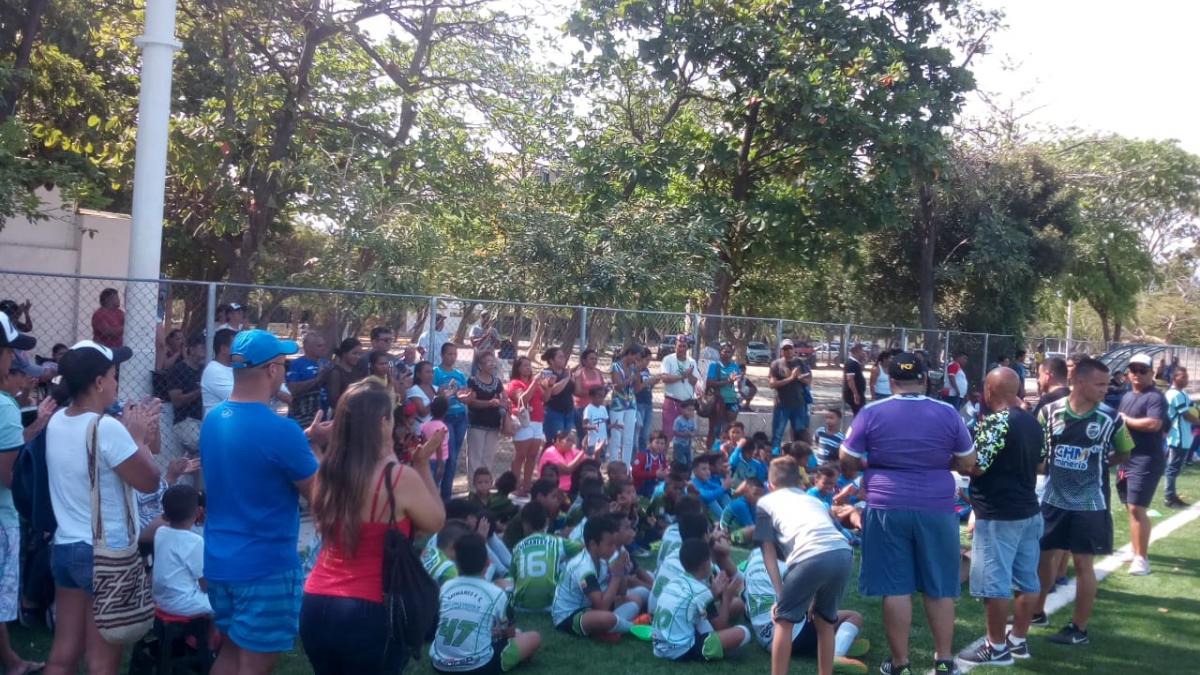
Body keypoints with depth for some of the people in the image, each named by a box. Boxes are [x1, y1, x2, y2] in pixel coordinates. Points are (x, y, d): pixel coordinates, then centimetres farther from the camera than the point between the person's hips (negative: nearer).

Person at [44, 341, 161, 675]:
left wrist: (129, 431, 10)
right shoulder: (106, 428, -21)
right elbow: (149, 481, -14)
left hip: (64, 547, 8)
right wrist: (137, 436, -2)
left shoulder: (57, 422, 4)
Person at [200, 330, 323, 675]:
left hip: (219, 561, 8)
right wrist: (310, 444, 5)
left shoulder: (212, 420, 3)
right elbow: (318, 492, -10)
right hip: (267, 566, -8)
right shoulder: (280, 429, -21)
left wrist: (301, 442, 14)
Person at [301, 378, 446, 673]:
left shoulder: (326, 471, -1)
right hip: (370, 614, -5)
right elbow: (436, 522, 2)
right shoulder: (400, 478, -16)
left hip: (316, 606, 5)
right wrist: (422, 464, 7)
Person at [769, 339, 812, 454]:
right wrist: (790, 378, -18)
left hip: (799, 404, 3)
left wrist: (799, 377, -13)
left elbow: (809, 381, 8)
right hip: (782, 404, -3)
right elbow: (771, 384, -12)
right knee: (777, 434, 0)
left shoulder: (801, 363, 6)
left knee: (801, 434, 9)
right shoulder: (776, 364, -3)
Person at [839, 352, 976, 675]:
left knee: (895, 588, 4)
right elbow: (968, 462, 8)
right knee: (940, 587, 11)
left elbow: (847, 463, 1)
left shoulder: (871, 413, -4)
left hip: (888, 508, -1)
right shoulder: (948, 413, -1)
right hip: (937, 508, 1)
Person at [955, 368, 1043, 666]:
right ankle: (1018, 640, 24)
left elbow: (976, 466, -21)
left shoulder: (995, 422, -18)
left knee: (993, 582, -2)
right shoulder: (1033, 422, 9)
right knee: (1026, 579, 13)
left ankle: (997, 647, 4)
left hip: (997, 515, -9)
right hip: (1029, 510, 9)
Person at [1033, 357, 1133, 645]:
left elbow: (1124, 453, 7)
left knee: (1083, 564, 5)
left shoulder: (1110, 418, -8)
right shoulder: (1050, 412, -6)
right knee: (1044, 557, 14)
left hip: (1089, 503, -2)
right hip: (1054, 499, 2)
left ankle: (1079, 629, 16)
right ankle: (1036, 612, 33)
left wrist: (1099, 463, -3)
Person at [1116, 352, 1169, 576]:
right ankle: (1136, 550, 24)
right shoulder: (1127, 397, 16)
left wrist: (1126, 420, -15)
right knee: (1131, 507, 13)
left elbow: (1154, 424, -26)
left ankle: (1142, 558, -6)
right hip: (1127, 458, 9)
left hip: (1147, 461, -8)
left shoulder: (1156, 397, -12)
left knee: (1137, 508, -11)